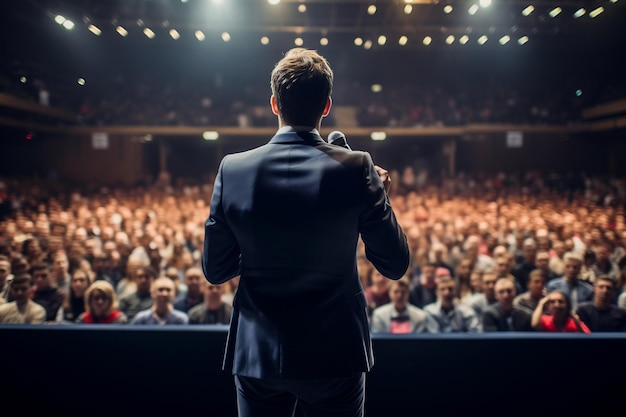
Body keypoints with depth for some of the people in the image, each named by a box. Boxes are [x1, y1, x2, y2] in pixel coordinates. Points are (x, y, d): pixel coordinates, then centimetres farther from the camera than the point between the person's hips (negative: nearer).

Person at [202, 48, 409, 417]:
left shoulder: (233, 169, -10)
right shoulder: (356, 168, -14)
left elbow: (215, 271, -3)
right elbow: (396, 265, -8)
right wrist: (380, 195, 4)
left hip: (257, 354, 1)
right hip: (335, 355, -1)